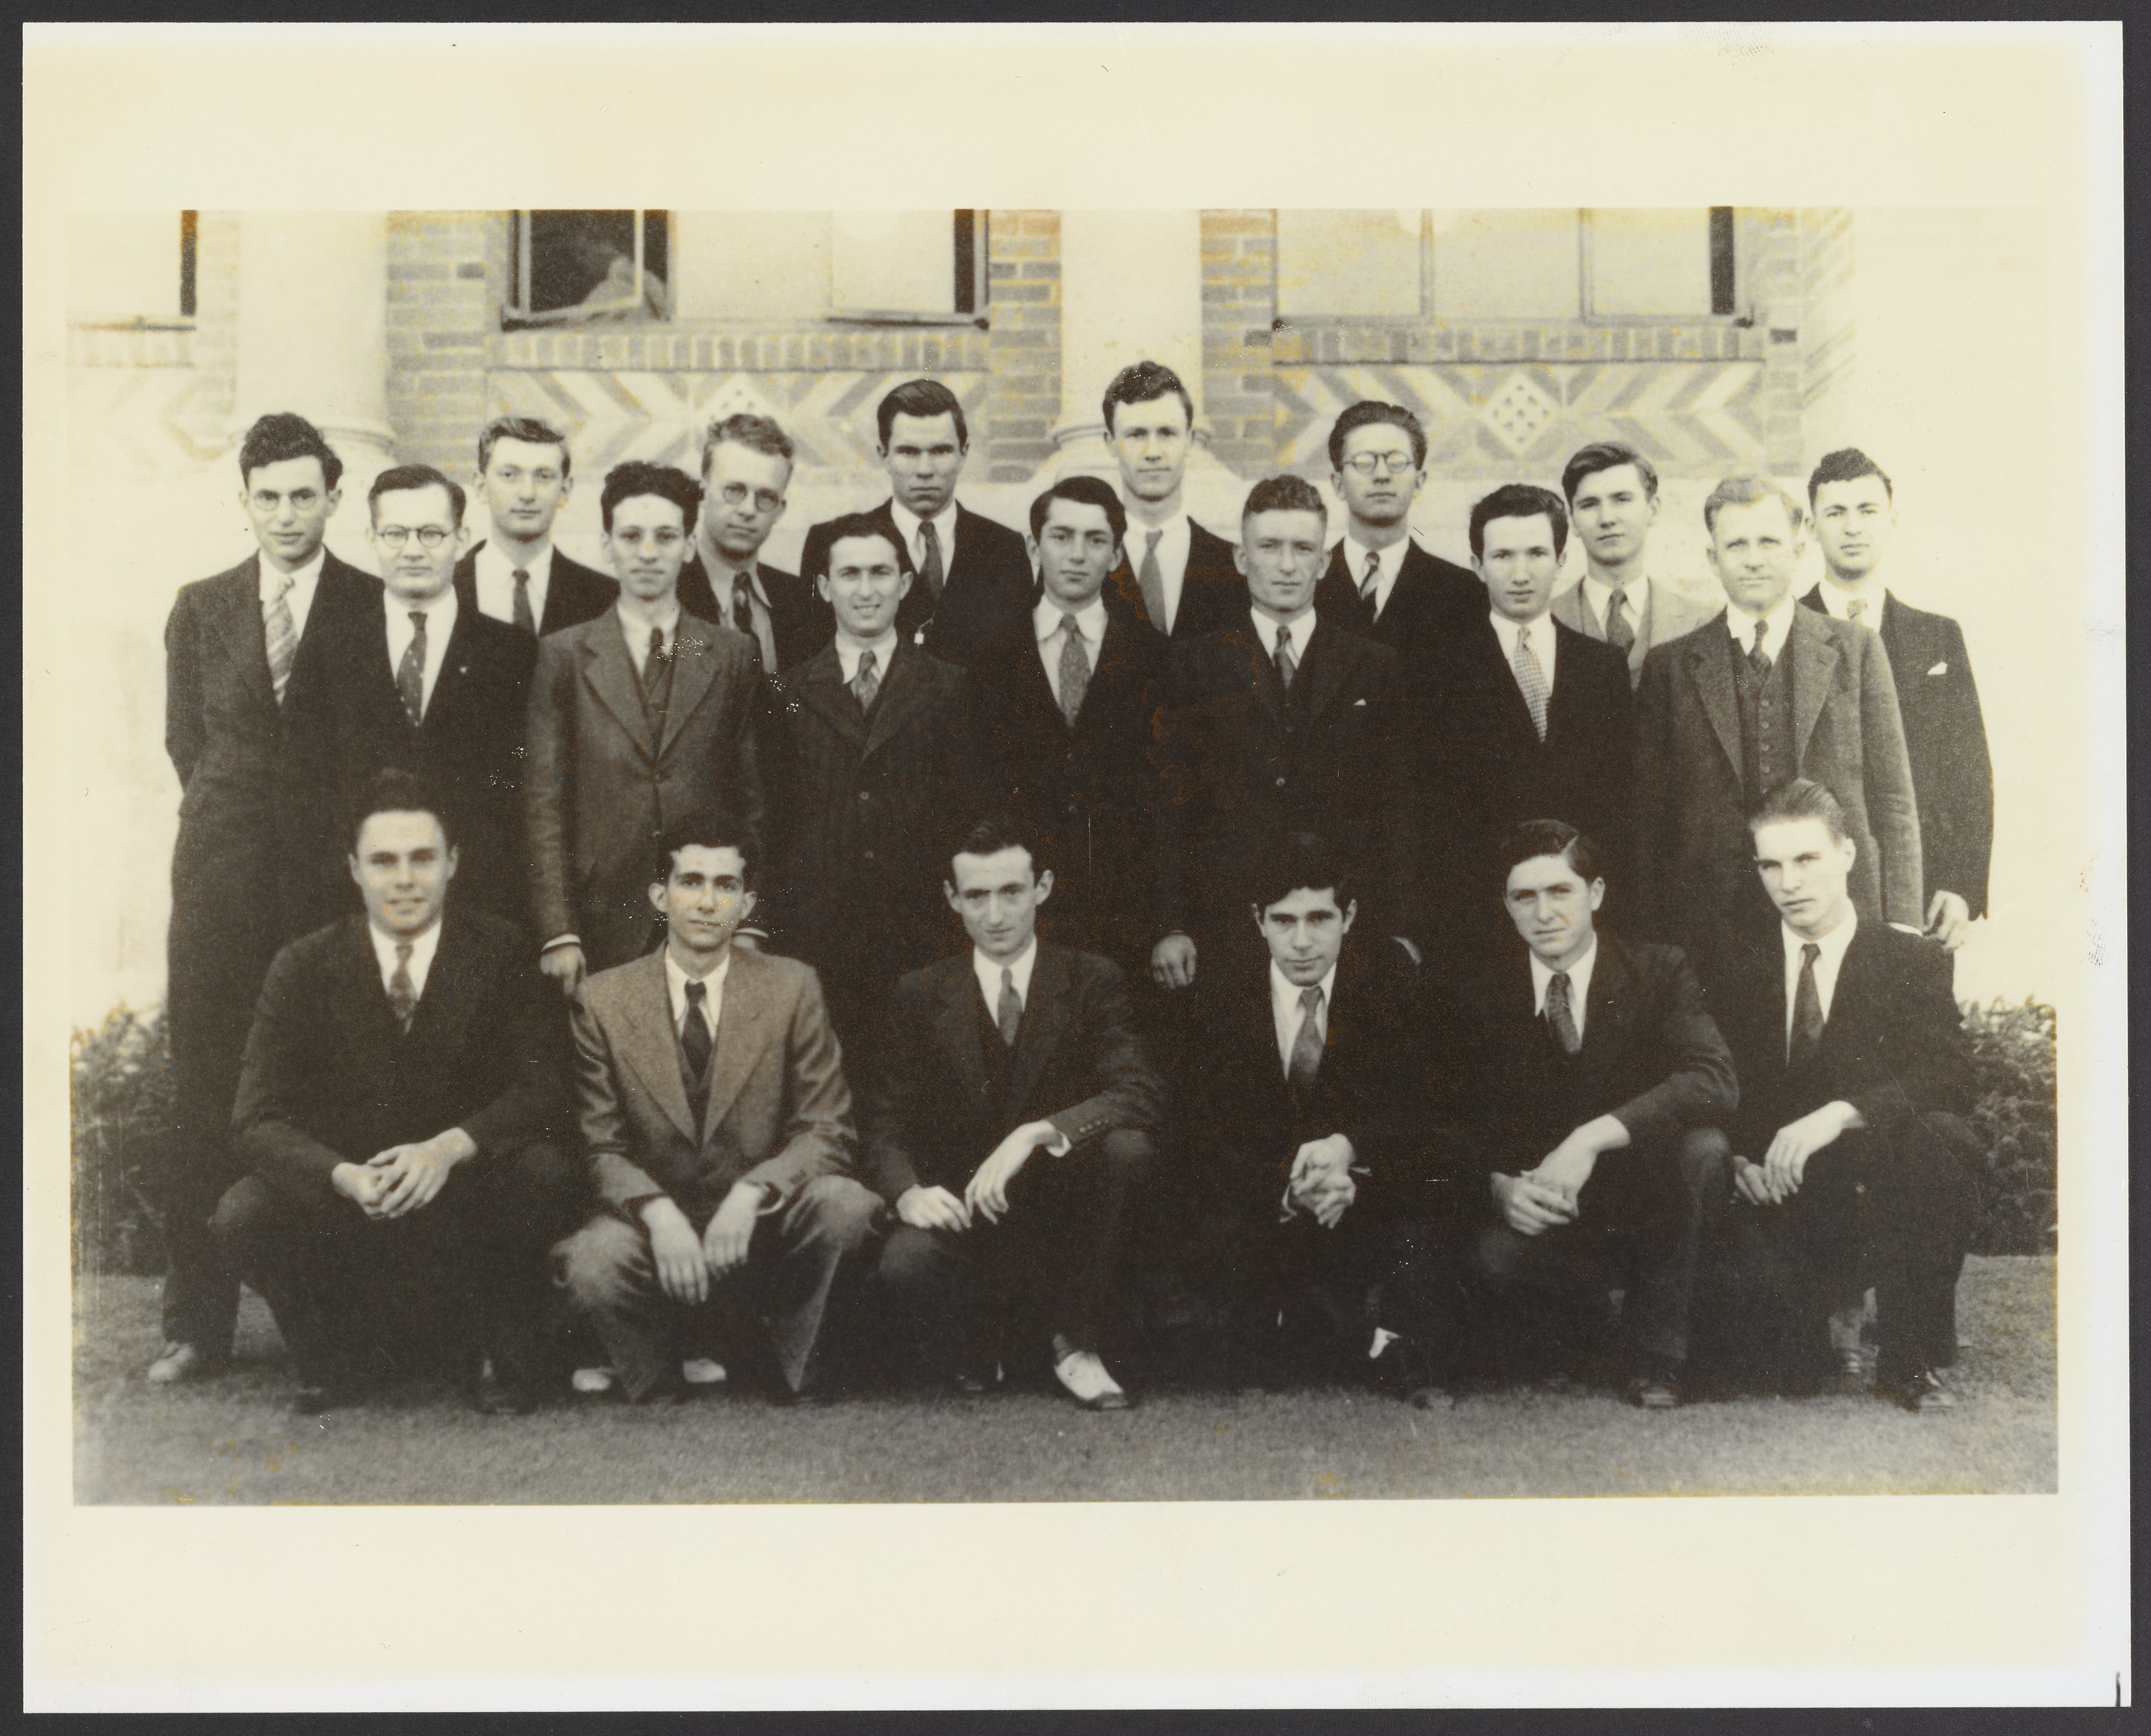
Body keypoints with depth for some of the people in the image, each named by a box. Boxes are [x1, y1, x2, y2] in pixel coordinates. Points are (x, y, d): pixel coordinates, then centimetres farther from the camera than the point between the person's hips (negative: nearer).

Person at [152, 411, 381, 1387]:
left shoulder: (374, 607, 4)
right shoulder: (200, 609, 12)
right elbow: (185, 740, 18)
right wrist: (234, 812, 11)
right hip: (224, 873, 2)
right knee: (205, 1098, 1)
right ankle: (199, 1321, 9)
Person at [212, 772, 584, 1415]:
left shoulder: (500, 953, -4)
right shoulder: (303, 968, -2)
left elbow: (543, 1088, -12)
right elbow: (260, 1119, -8)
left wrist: (449, 1148, -31)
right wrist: (347, 1177, -29)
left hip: (468, 1194, -1)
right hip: (346, 1201, 1)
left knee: (548, 1173, -31)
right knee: (244, 1215, -27)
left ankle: (500, 1352, -4)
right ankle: (349, 1352, 2)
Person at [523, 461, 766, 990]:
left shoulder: (734, 655, 9)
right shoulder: (563, 655, 5)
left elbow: (751, 799, 9)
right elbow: (543, 803, 1)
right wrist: (557, 933, -7)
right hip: (602, 932, -1)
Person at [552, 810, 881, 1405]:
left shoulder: (792, 989, 0)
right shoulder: (603, 999, 1)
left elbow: (827, 1131, -4)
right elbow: (601, 1147, 0)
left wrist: (752, 1193, -23)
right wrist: (657, 1212, -21)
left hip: (760, 1222, 0)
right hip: (654, 1220, 0)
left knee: (845, 1205, -31)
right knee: (590, 1265, -33)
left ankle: (791, 1380, -5)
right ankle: (658, 1398, -1)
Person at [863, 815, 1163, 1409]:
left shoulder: (1092, 981, 1)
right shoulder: (921, 996, 5)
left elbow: (1141, 1094, -15)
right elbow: (886, 1122, 2)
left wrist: (1034, 1134, -30)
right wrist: (908, 1192, -21)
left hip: (1061, 1214, 0)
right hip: (961, 1212, 0)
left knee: (1125, 1143, -30)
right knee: (905, 1266, -33)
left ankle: (1076, 1341, -13)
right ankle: (980, 1349, 3)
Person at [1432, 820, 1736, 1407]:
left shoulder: (1658, 972, -4)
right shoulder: (1481, 1001, 2)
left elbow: (1715, 1079, -22)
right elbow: (1461, 1130, 0)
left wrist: (1591, 1139, -33)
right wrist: (1499, 1184, -24)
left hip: (1646, 1203, 0)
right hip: (1545, 1217, 0)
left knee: (1701, 1145, -32)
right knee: (1492, 1259, -33)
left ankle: (1653, 1352, -14)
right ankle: (1587, 1321, 4)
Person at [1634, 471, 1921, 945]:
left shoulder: (1856, 651, 8)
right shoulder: (1670, 667, 7)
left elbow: (1892, 801, 7)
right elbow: (1651, 814, 6)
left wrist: (1902, 937, 1)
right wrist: (1661, 938, -1)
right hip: (1710, 931, 0)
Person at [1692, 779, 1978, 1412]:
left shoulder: (1913, 960, 3)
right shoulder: (1733, 963, 10)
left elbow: (1949, 1079, -13)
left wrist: (1839, 1115, -29)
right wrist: (1739, 1160, -12)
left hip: (1880, 1207, -1)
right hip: (1774, 1197, 1)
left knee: (1936, 1137, -35)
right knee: (1756, 1363, -24)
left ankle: (1911, 1358, -15)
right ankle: (1833, 1313, 16)